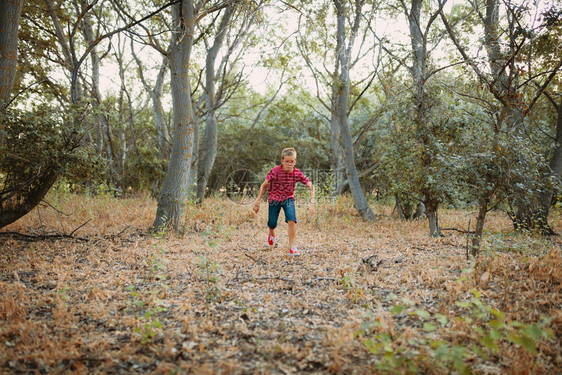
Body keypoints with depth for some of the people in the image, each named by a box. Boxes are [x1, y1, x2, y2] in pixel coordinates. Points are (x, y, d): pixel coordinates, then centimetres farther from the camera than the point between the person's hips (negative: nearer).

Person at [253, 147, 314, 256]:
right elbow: (264, 185, -13)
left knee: (291, 220, -23)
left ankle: (292, 247, -14)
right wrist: (258, 202, -14)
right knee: (272, 224, 6)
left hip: (288, 198, 0)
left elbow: (310, 186, -15)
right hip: (274, 199, 0)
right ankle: (272, 234, 45)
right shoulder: (275, 171, -23)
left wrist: (311, 203, -25)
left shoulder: (297, 173, -18)